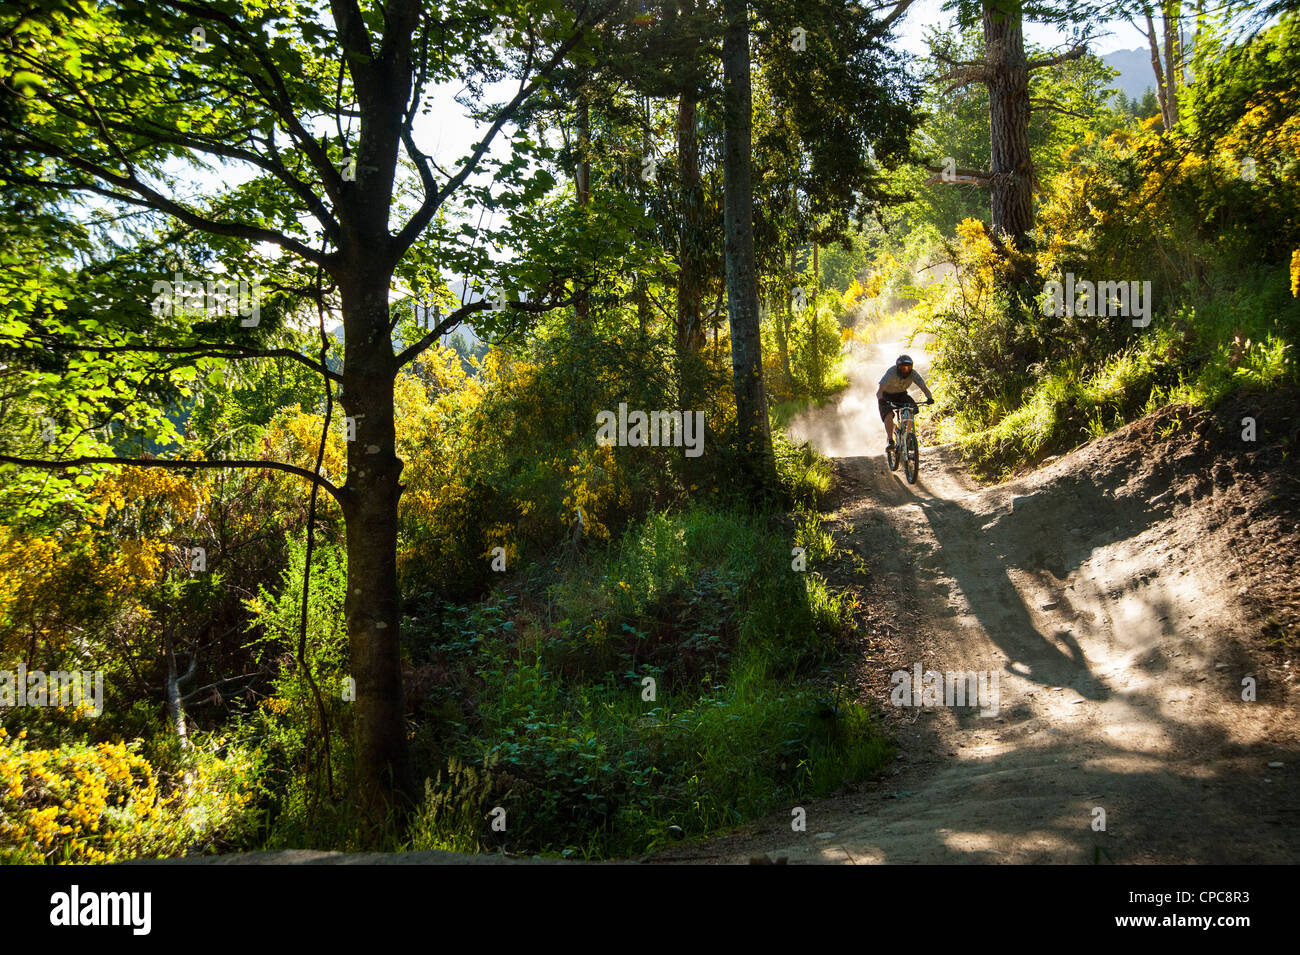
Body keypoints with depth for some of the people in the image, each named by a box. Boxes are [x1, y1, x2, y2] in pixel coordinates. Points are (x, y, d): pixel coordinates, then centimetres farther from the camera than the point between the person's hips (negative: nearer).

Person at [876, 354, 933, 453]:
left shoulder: (913, 374, -23)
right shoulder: (891, 373, -32)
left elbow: (924, 387, -26)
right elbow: (879, 390, -39)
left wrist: (929, 398, -47)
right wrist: (880, 399, -61)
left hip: (901, 395, 3)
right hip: (887, 396, -3)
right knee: (888, 414, -29)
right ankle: (890, 441, -29)